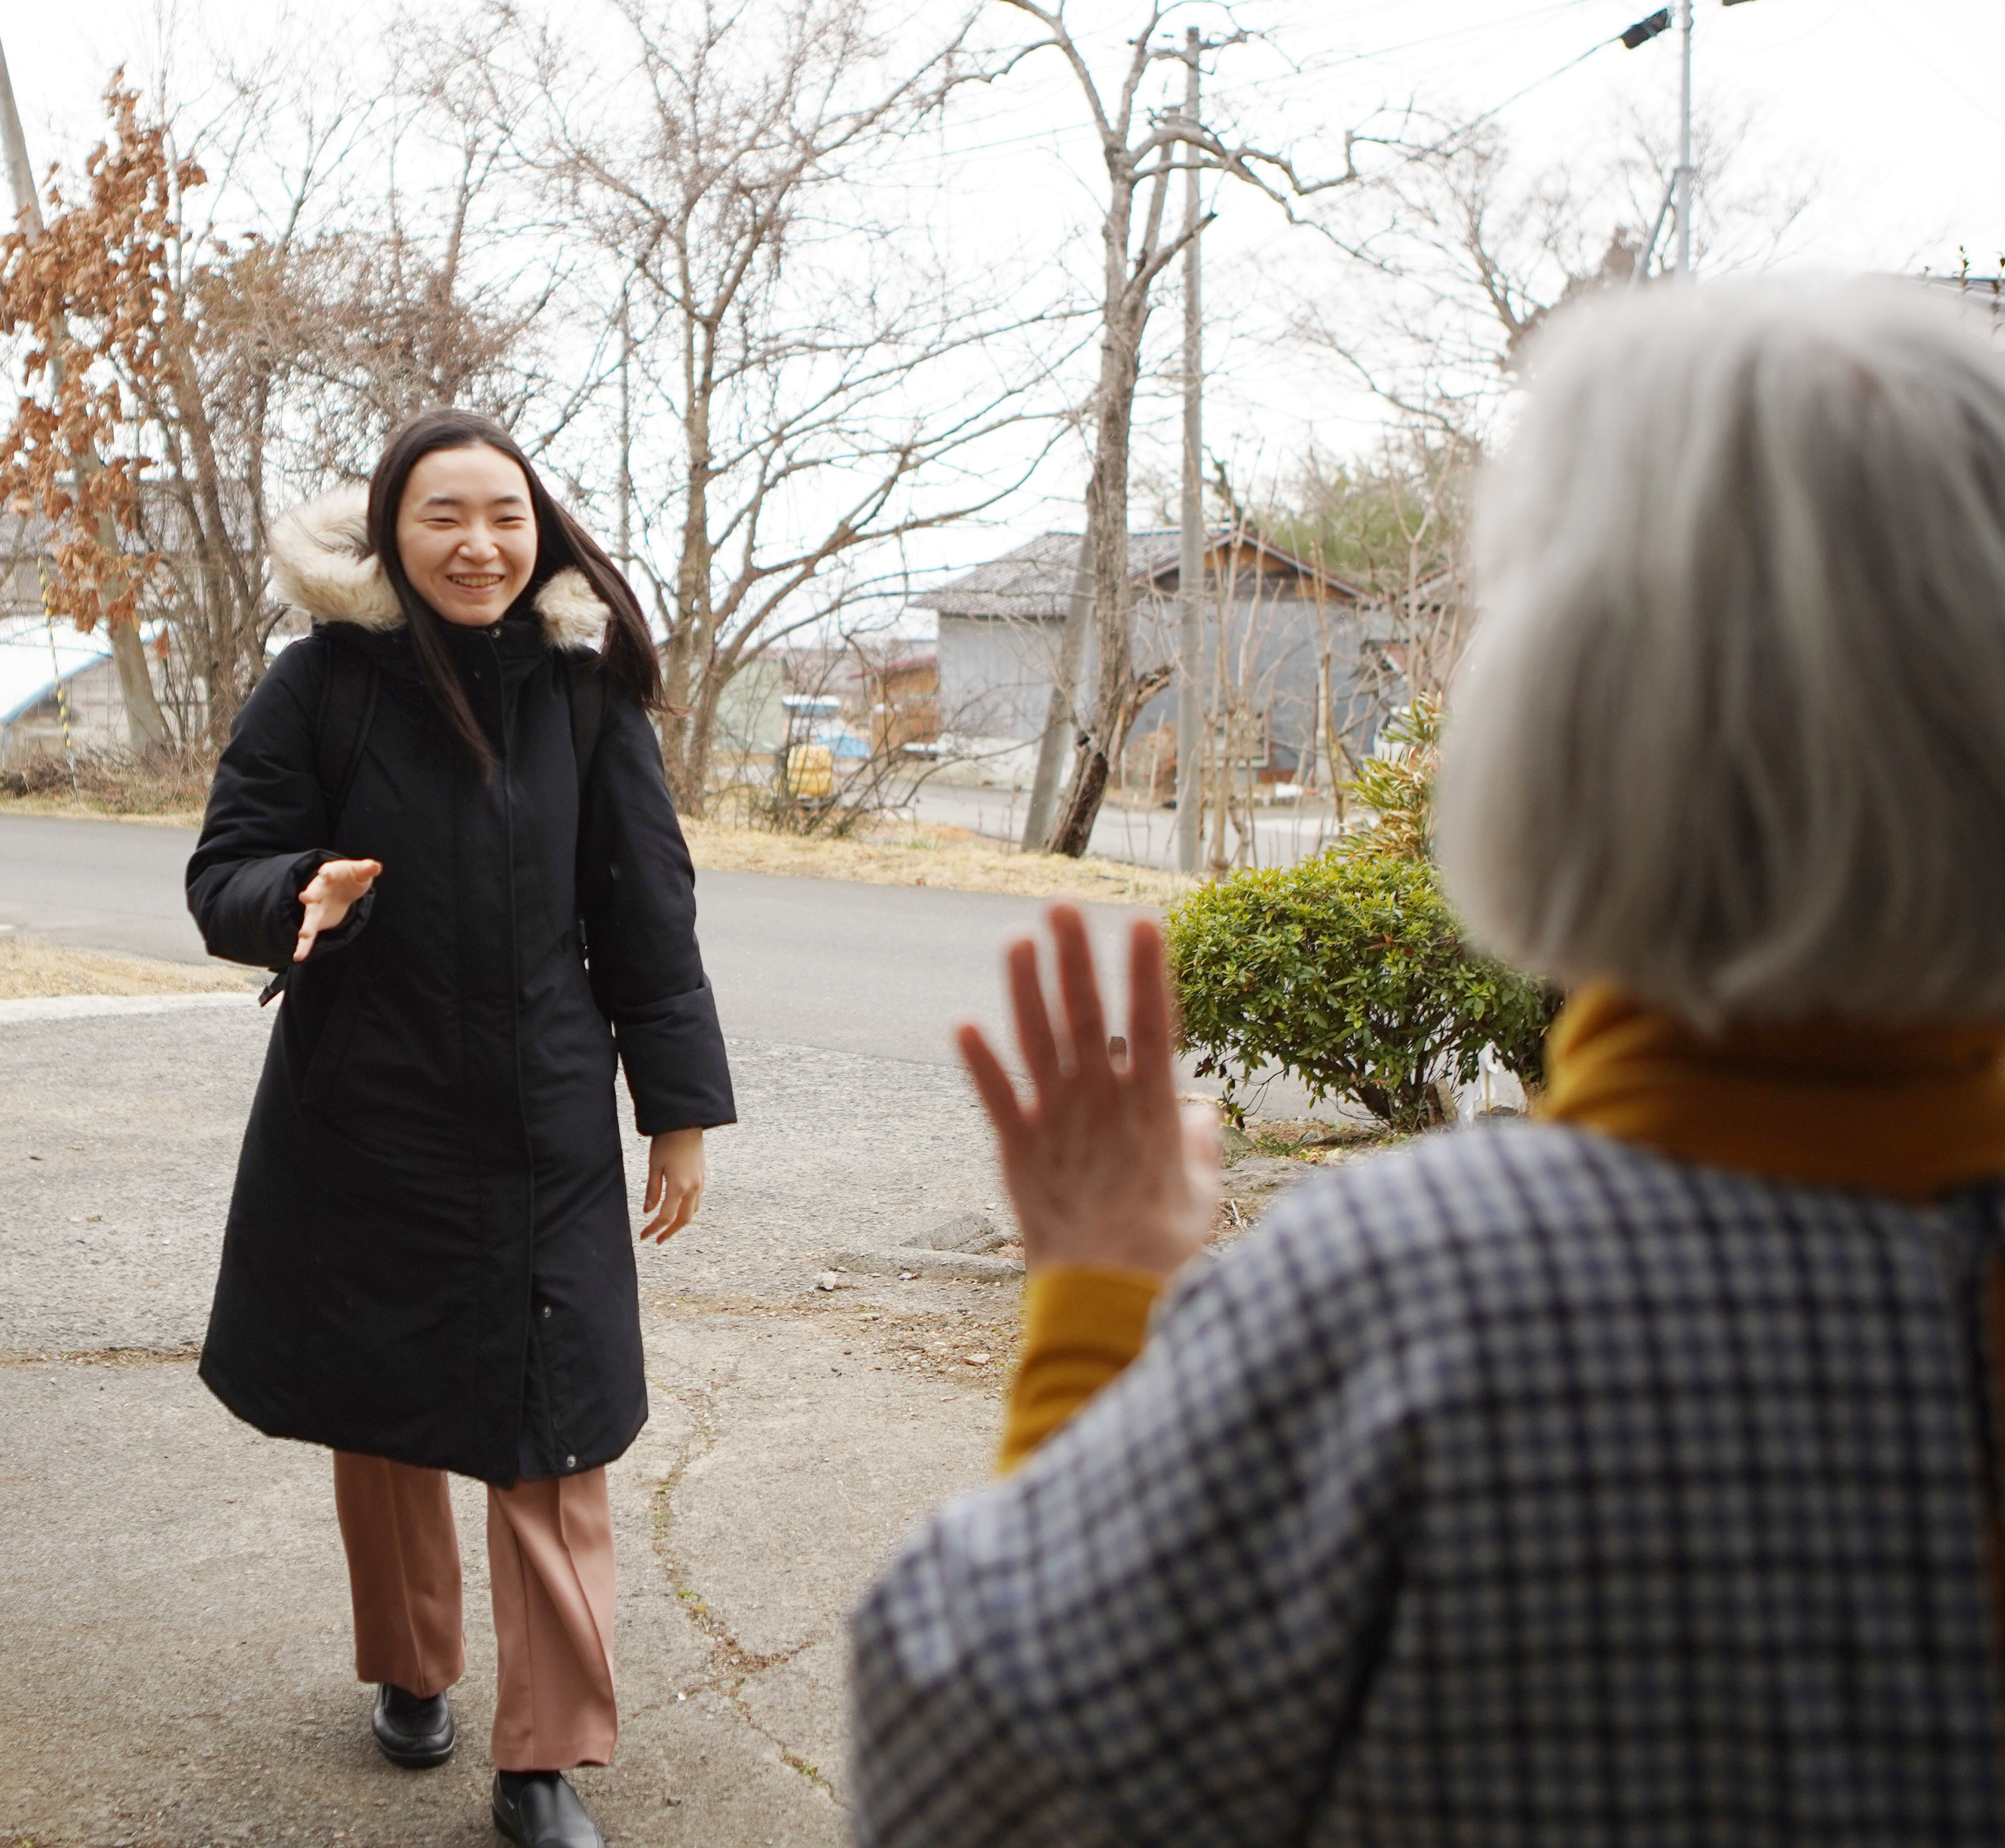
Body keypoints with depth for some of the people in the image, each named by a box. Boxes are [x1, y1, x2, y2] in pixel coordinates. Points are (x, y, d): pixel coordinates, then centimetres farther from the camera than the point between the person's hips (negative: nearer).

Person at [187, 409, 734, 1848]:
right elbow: (223, 875, -2)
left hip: (545, 1133, 0)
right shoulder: (324, 684, -6)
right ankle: (411, 1672, 37)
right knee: (379, 1411, 14)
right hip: (361, 1123, 0)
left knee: (552, 1431, -1)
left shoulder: (585, 689, -2)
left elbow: (647, 913, 2)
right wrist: (303, 894, -25)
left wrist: (682, 1109, 2)